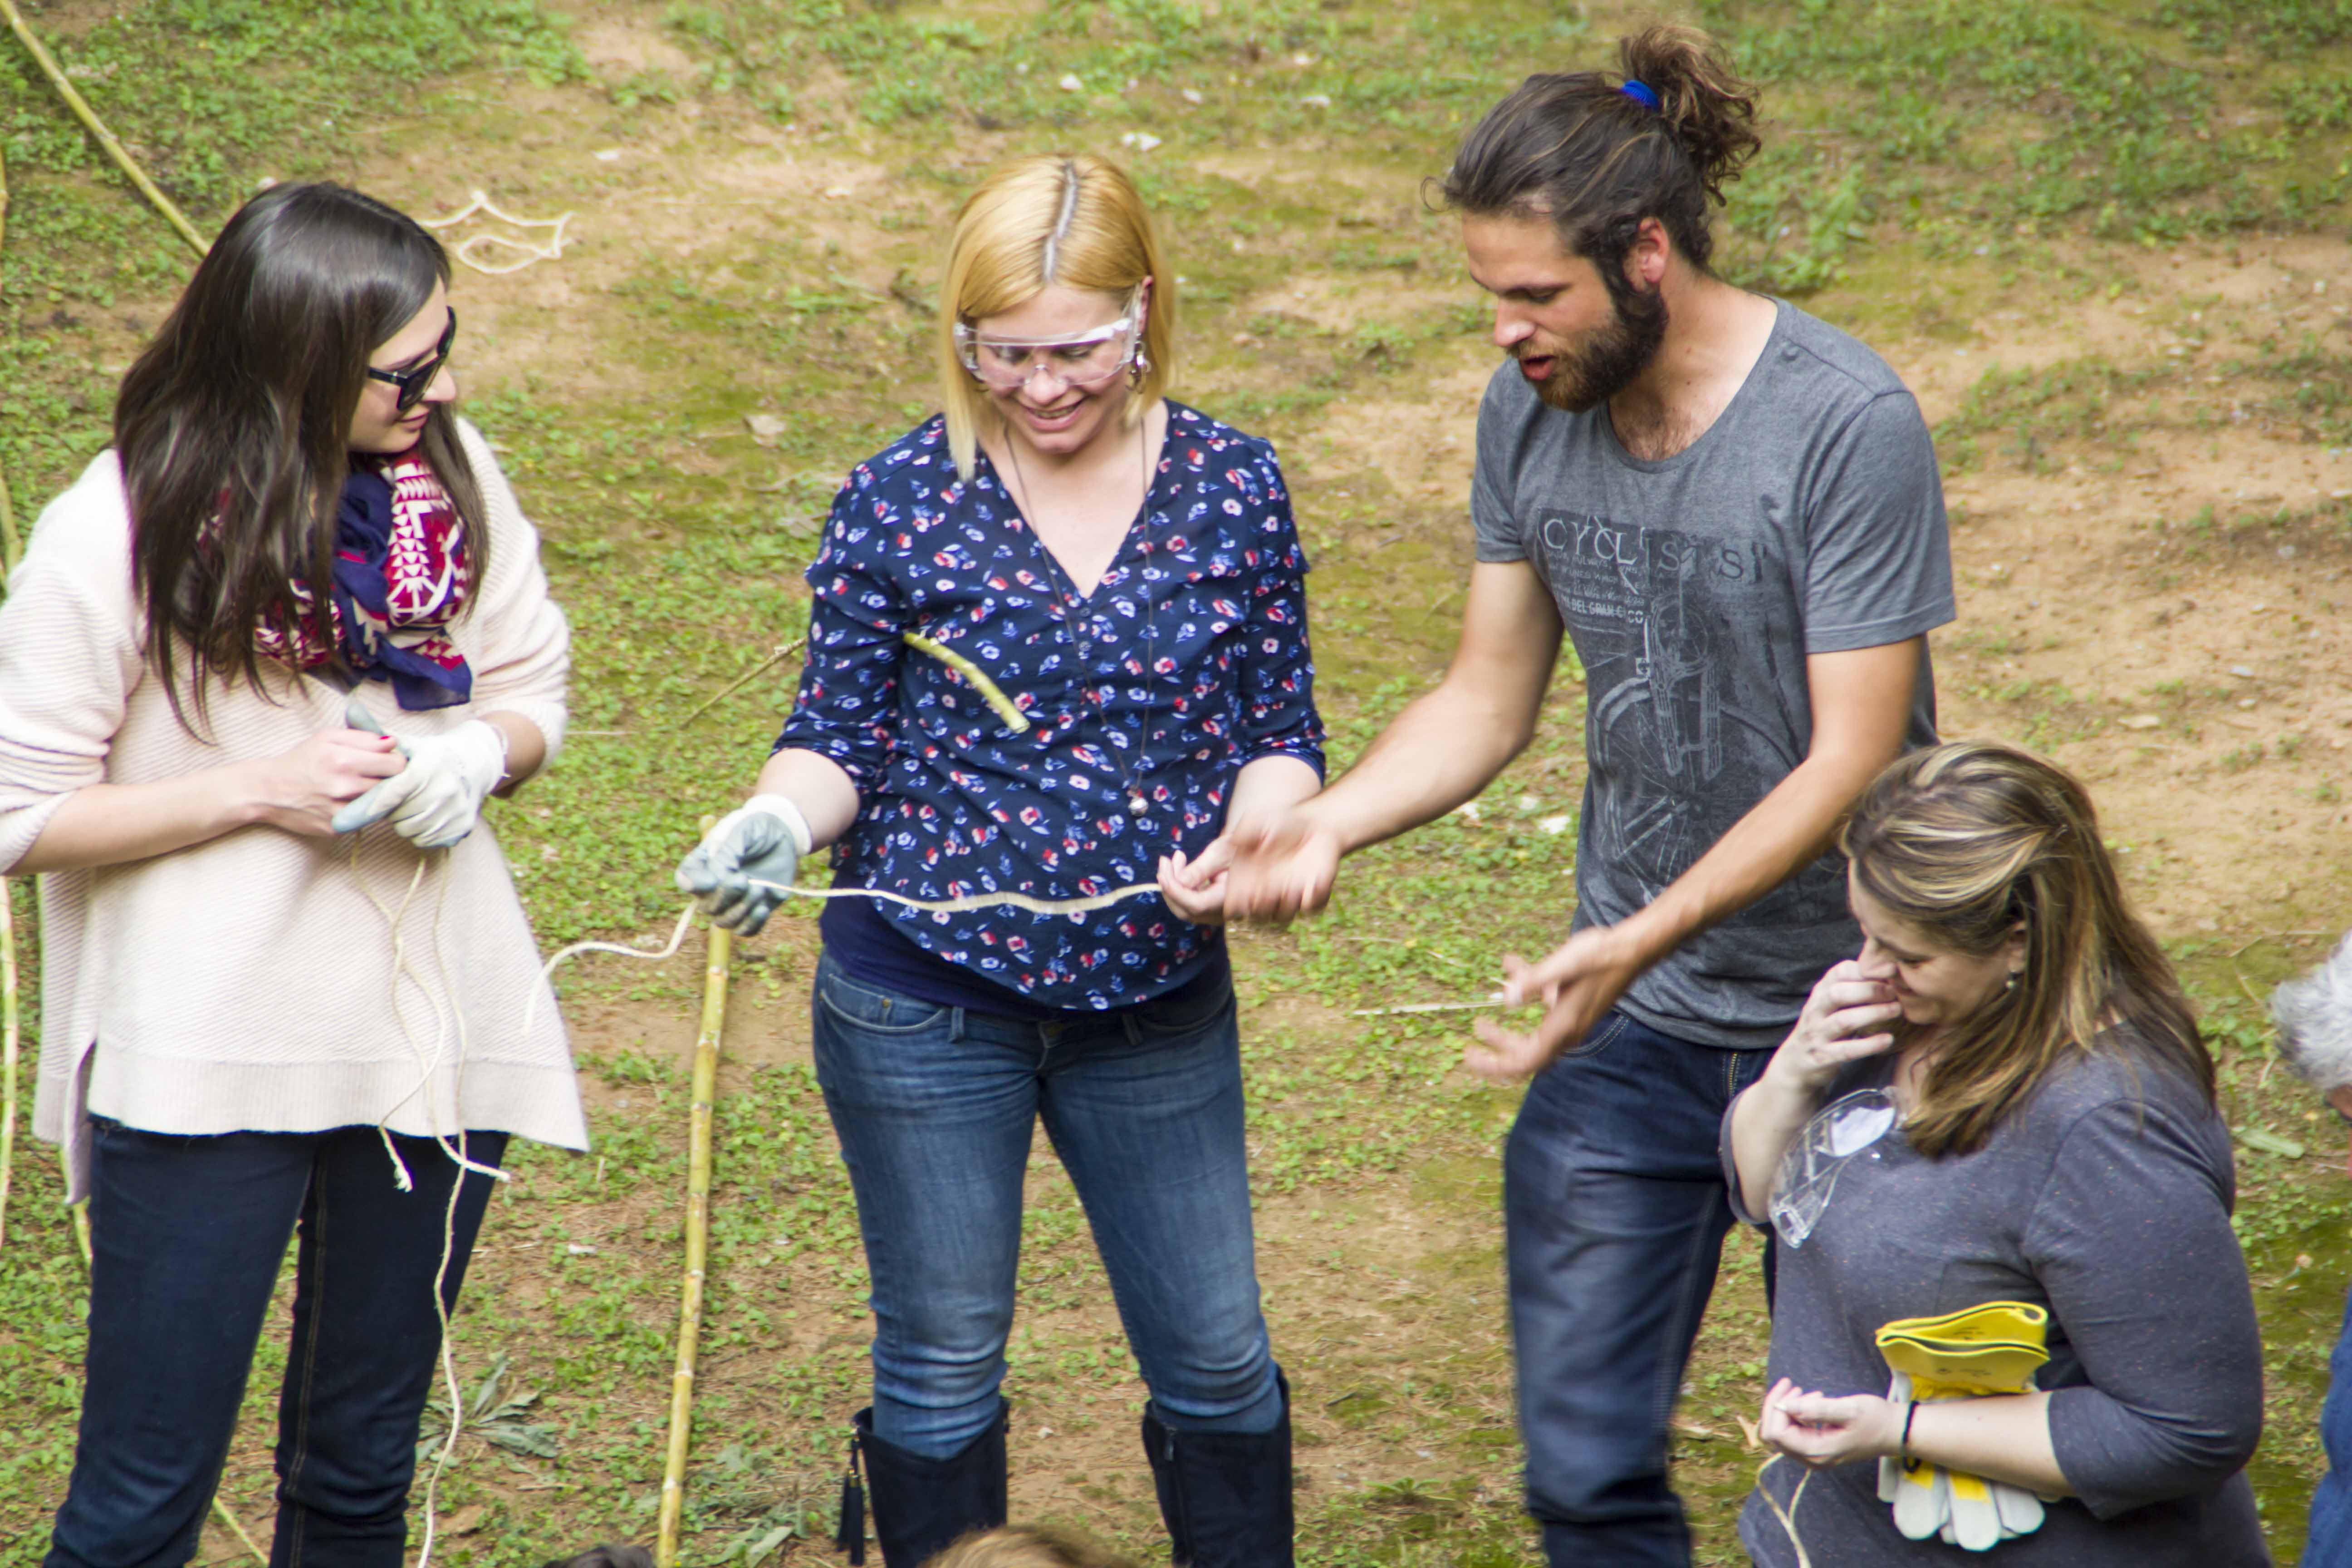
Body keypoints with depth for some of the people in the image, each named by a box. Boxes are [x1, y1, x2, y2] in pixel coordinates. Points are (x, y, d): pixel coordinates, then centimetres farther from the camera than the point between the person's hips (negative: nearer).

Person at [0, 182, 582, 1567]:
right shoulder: (115, 538, -14)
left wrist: (477, 754, -12)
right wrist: (263, 789, -19)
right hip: (207, 1064, -4)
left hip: (437, 1026, 5)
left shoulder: (452, 472, -1)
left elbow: (533, 689, 11)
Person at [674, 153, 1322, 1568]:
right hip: (924, 1001, -1)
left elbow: (1282, 734, 1)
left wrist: (1250, 838, -20)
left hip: (1159, 999, 2)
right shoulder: (902, 500, -7)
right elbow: (840, 736, -2)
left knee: (1217, 1358, 11)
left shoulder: (1233, 486, -3)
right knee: (944, 1362, 12)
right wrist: (779, 826, -23)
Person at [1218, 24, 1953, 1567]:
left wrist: (1638, 940, -30)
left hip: (1843, 1018, -5)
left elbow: (1853, 759, -21)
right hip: (1632, 1027, 5)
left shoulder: (1849, 426, -20)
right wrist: (1329, 819, -11)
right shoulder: (1532, 415, -1)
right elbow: (1489, 699, 7)